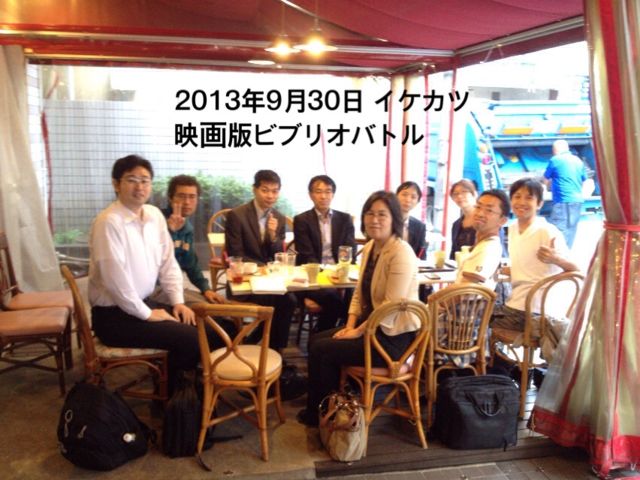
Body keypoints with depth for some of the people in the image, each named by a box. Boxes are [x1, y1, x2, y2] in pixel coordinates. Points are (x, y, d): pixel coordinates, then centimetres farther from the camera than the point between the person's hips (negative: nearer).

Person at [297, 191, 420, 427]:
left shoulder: (401, 253, -21)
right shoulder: (369, 247, 6)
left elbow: (391, 307, -24)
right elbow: (359, 293, 10)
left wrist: (359, 331, -17)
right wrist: (350, 325, -2)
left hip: (393, 336, -9)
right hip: (371, 325, 9)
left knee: (321, 350, -11)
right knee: (316, 339, 5)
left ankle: (321, 414, 13)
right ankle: (318, 409, 21)